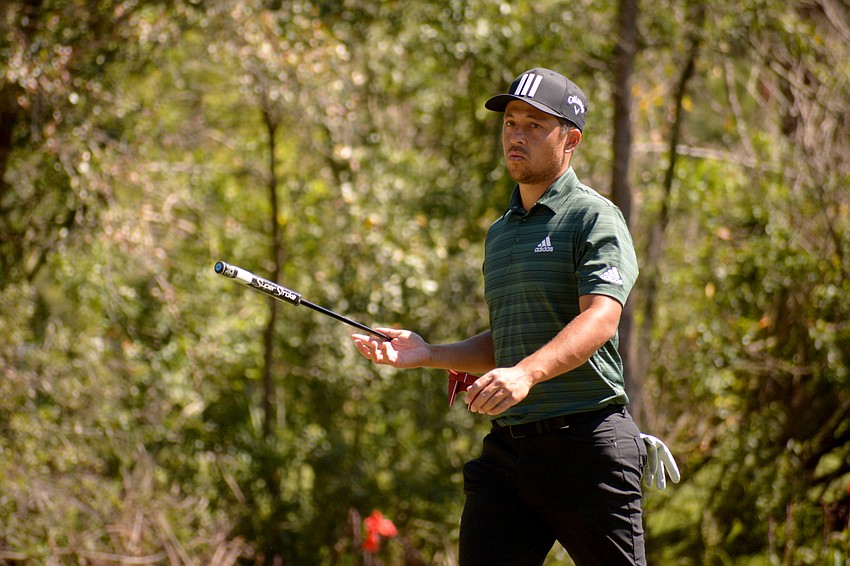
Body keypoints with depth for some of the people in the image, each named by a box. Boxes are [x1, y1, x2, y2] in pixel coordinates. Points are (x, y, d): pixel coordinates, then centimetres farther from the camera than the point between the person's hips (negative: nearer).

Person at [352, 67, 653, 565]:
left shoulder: (594, 217, -4)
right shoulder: (500, 233, 21)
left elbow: (601, 319, -19)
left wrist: (527, 373, -33)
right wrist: (428, 354, 11)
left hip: (586, 444, -7)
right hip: (507, 445, 7)